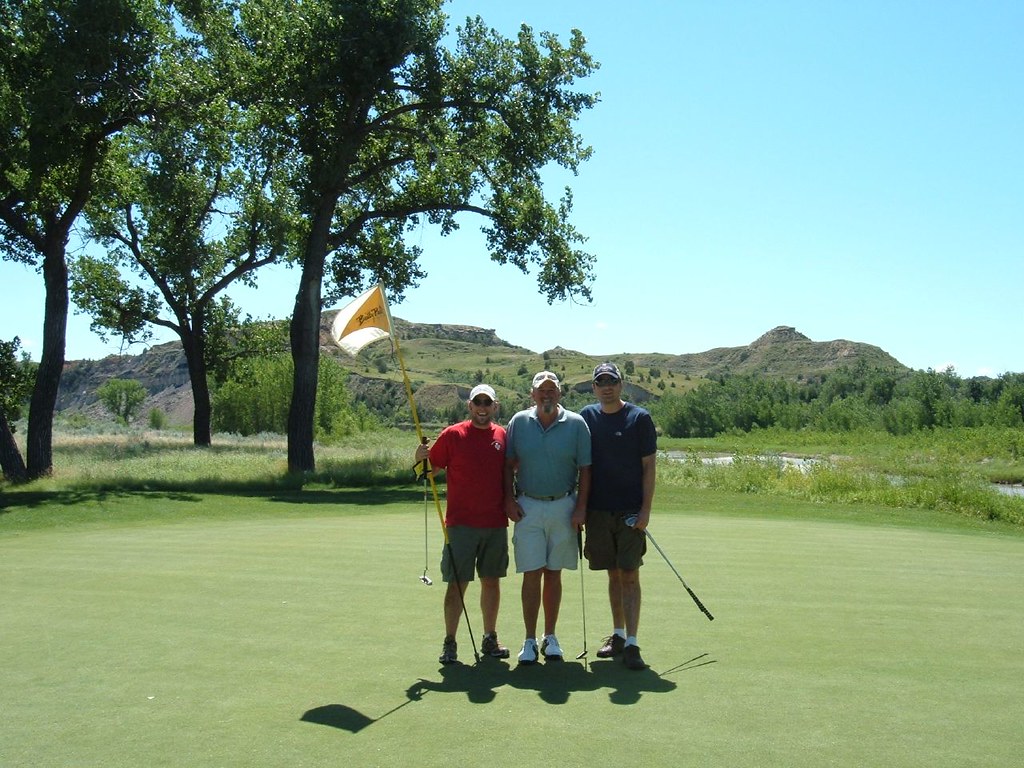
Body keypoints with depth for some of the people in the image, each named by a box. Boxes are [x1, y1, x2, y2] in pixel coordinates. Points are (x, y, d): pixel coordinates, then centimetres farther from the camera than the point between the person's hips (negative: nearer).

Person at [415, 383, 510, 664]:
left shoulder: (503, 435, 7)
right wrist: (420, 458, -20)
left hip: (496, 523, 4)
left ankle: (490, 638, 23)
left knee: (491, 580, 11)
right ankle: (449, 643, 7)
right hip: (461, 523, -3)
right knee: (457, 583, -2)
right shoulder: (452, 434, -3)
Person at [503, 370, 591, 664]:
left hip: (563, 506, 0)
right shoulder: (519, 422, 2)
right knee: (531, 574, -2)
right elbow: (508, 465, 8)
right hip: (528, 507, 0)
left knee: (554, 573, 8)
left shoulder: (576, 424, -2)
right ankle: (530, 640, 7)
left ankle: (550, 637, 20)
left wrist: (581, 507, -5)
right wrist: (509, 500, -1)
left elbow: (585, 468, 1)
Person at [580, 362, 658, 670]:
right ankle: (618, 635, 24)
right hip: (598, 509, 3)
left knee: (630, 575, -5)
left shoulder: (639, 417, -3)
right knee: (614, 574, 12)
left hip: (630, 511, -3)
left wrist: (645, 509, -10)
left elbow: (648, 466, -3)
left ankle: (631, 644, -2)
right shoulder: (587, 416, 6)